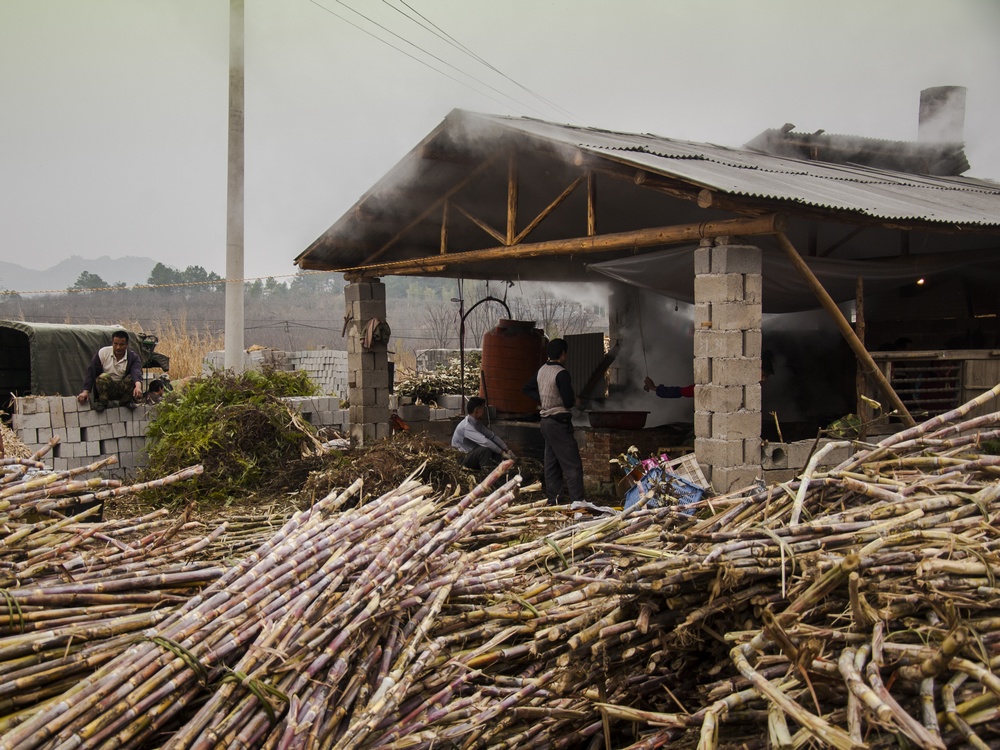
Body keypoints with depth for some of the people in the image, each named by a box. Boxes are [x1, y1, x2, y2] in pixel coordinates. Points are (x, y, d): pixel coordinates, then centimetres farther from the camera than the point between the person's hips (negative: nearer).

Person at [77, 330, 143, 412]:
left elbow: (137, 371, -30)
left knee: (132, 378, -29)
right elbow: (91, 372, -7)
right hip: (105, 388, -1)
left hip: (123, 389, 1)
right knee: (104, 377, -33)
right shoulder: (102, 352, -6)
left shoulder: (133, 357, -8)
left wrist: (138, 386, -52)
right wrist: (85, 392, -18)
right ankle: (102, 402, -13)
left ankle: (126, 401, -7)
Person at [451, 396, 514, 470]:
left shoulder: (478, 423, 3)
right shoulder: (466, 426, -26)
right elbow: (484, 441, -34)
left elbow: (492, 436, 6)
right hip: (462, 458, -9)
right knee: (485, 449, -31)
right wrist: (502, 452, -29)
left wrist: (507, 449, -5)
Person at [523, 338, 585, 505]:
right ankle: (578, 501, -6)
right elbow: (568, 402, -21)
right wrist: (575, 401, 0)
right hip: (560, 422, -9)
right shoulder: (562, 373, -18)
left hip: (546, 420, 9)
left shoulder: (541, 370, 7)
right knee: (572, 464, -5)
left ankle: (553, 499, 17)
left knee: (551, 462, 13)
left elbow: (527, 389, 19)